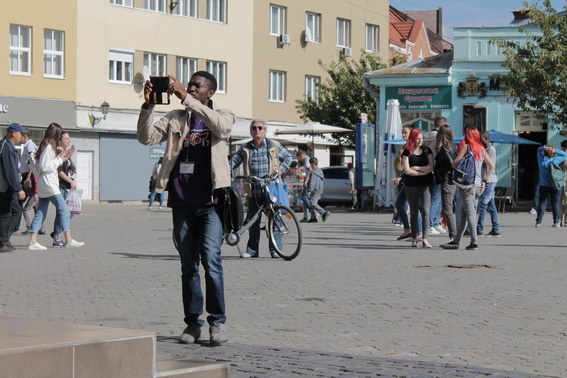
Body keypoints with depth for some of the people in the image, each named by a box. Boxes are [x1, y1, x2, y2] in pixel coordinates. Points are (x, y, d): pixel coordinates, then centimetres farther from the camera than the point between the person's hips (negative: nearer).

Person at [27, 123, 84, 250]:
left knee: (41, 213, 7)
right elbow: (44, 167, -18)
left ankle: (32, 242, 4)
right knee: (64, 210, -8)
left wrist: (61, 157, 11)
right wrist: (60, 160, -10)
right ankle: (68, 240, -9)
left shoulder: (46, 146, 16)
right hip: (49, 184, -10)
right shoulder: (49, 147, -13)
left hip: (44, 185, 10)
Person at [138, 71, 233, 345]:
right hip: (182, 202, 3)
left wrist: (186, 98, -23)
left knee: (211, 259, -14)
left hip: (210, 201, -3)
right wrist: (147, 106, -13)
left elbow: (220, 124, -18)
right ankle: (192, 323, 13)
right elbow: (147, 138, 1)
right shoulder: (176, 119, 15)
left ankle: (218, 321, -7)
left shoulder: (223, 116, 8)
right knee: (188, 265, 7)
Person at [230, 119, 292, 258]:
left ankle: (275, 249, 3)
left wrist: (280, 169, -1)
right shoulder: (245, 149, 11)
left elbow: (288, 157, 15)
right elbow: (234, 160, 10)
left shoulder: (274, 146, 6)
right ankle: (252, 249, 12)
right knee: (252, 221, 4)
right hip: (253, 191, 2)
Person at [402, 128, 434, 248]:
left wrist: (415, 168, -8)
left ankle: (425, 239, -17)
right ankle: (414, 238, 17)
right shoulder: (407, 152, 2)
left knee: (425, 210, -12)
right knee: (414, 212, 8)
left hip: (426, 184, 0)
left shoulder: (427, 150, 7)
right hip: (411, 185, 0)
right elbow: (407, 171, -9)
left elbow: (431, 167, -5)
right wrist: (422, 172, -7)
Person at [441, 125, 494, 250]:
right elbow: (492, 166, 15)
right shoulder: (481, 148, 14)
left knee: (469, 212, -7)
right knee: (463, 212, 11)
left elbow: (455, 163, -11)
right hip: (477, 185, 6)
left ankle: (474, 242, -13)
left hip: (466, 183, -6)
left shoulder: (466, 146, -3)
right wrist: (484, 181, 14)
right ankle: (456, 241, 13)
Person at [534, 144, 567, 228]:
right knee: (555, 204, 6)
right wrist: (555, 150, -8)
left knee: (542, 203, 2)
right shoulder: (555, 160, -11)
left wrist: (545, 147, -10)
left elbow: (539, 149, 10)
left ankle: (538, 222, -2)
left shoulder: (541, 160, -6)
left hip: (543, 186, 1)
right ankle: (556, 222, 6)